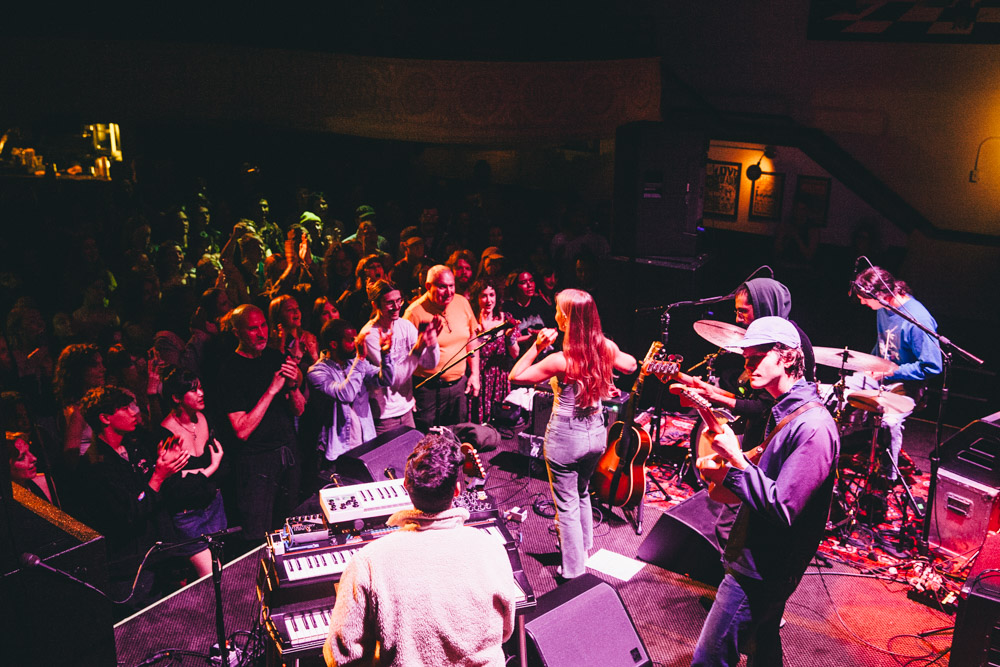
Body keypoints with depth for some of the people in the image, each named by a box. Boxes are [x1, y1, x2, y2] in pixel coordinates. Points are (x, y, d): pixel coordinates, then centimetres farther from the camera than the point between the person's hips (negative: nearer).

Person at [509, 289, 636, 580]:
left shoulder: (560, 360, -27)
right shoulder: (606, 348, -10)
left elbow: (515, 376, -17)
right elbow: (631, 365, 12)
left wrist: (537, 346, -16)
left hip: (565, 439, -6)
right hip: (596, 434, 6)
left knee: (567, 506, 10)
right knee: (582, 493, 29)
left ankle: (574, 572, 22)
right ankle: (583, 548, 48)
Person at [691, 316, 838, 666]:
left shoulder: (813, 427, -25)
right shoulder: (785, 410, 7)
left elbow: (782, 510, -27)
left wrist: (736, 461, -27)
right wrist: (727, 465, 4)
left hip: (758, 571, -10)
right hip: (764, 561, 10)